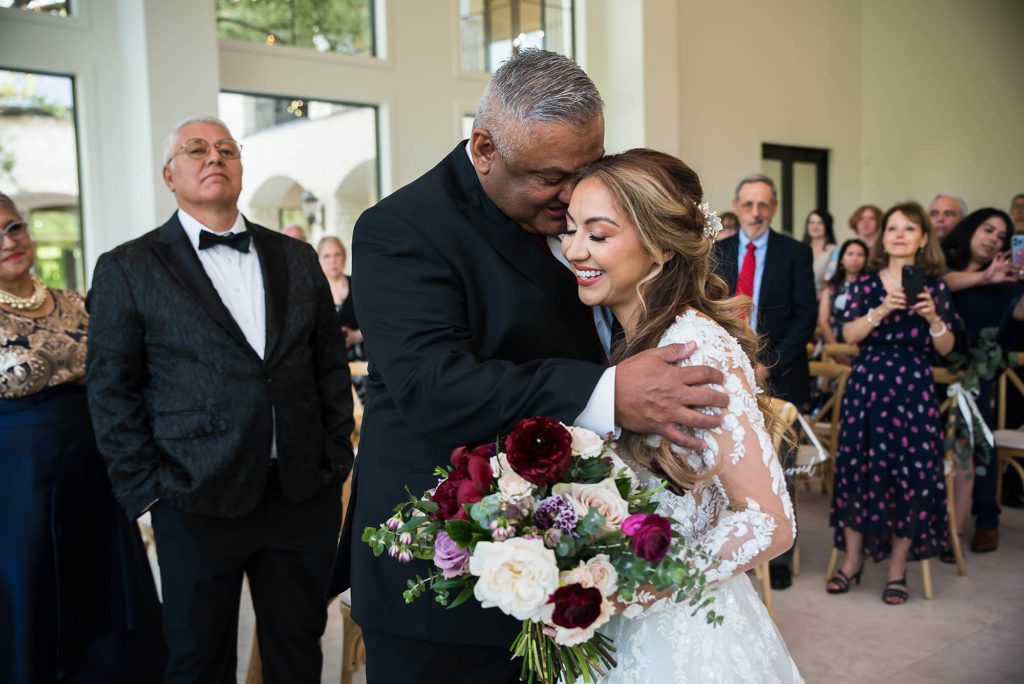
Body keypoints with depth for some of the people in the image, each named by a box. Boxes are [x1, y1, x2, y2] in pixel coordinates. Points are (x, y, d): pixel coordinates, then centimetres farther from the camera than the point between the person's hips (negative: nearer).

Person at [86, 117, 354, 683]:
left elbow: (331, 365, 11)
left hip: (306, 494, 3)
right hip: (199, 501, -3)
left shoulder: (297, 258, 9)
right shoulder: (127, 269, 0)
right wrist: (147, 488, -6)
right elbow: (112, 391, -1)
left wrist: (335, 459, 4)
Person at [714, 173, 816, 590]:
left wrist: (769, 365, -10)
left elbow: (805, 317, -3)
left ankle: (780, 557, 14)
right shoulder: (717, 253, 9)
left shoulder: (795, 254, 2)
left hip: (779, 377, -2)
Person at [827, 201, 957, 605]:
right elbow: (849, 334, -5)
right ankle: (852, 560, 15)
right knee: (857, 468, -1)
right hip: (866, 385, 0)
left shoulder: (934, 287, 7)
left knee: (910, 474, -2)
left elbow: (945, 348, 4)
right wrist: (882, 310, -19)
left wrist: (932, 318, -14)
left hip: (914, 389, 0)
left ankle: (898, 570, 11)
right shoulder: (866, 284, 8)